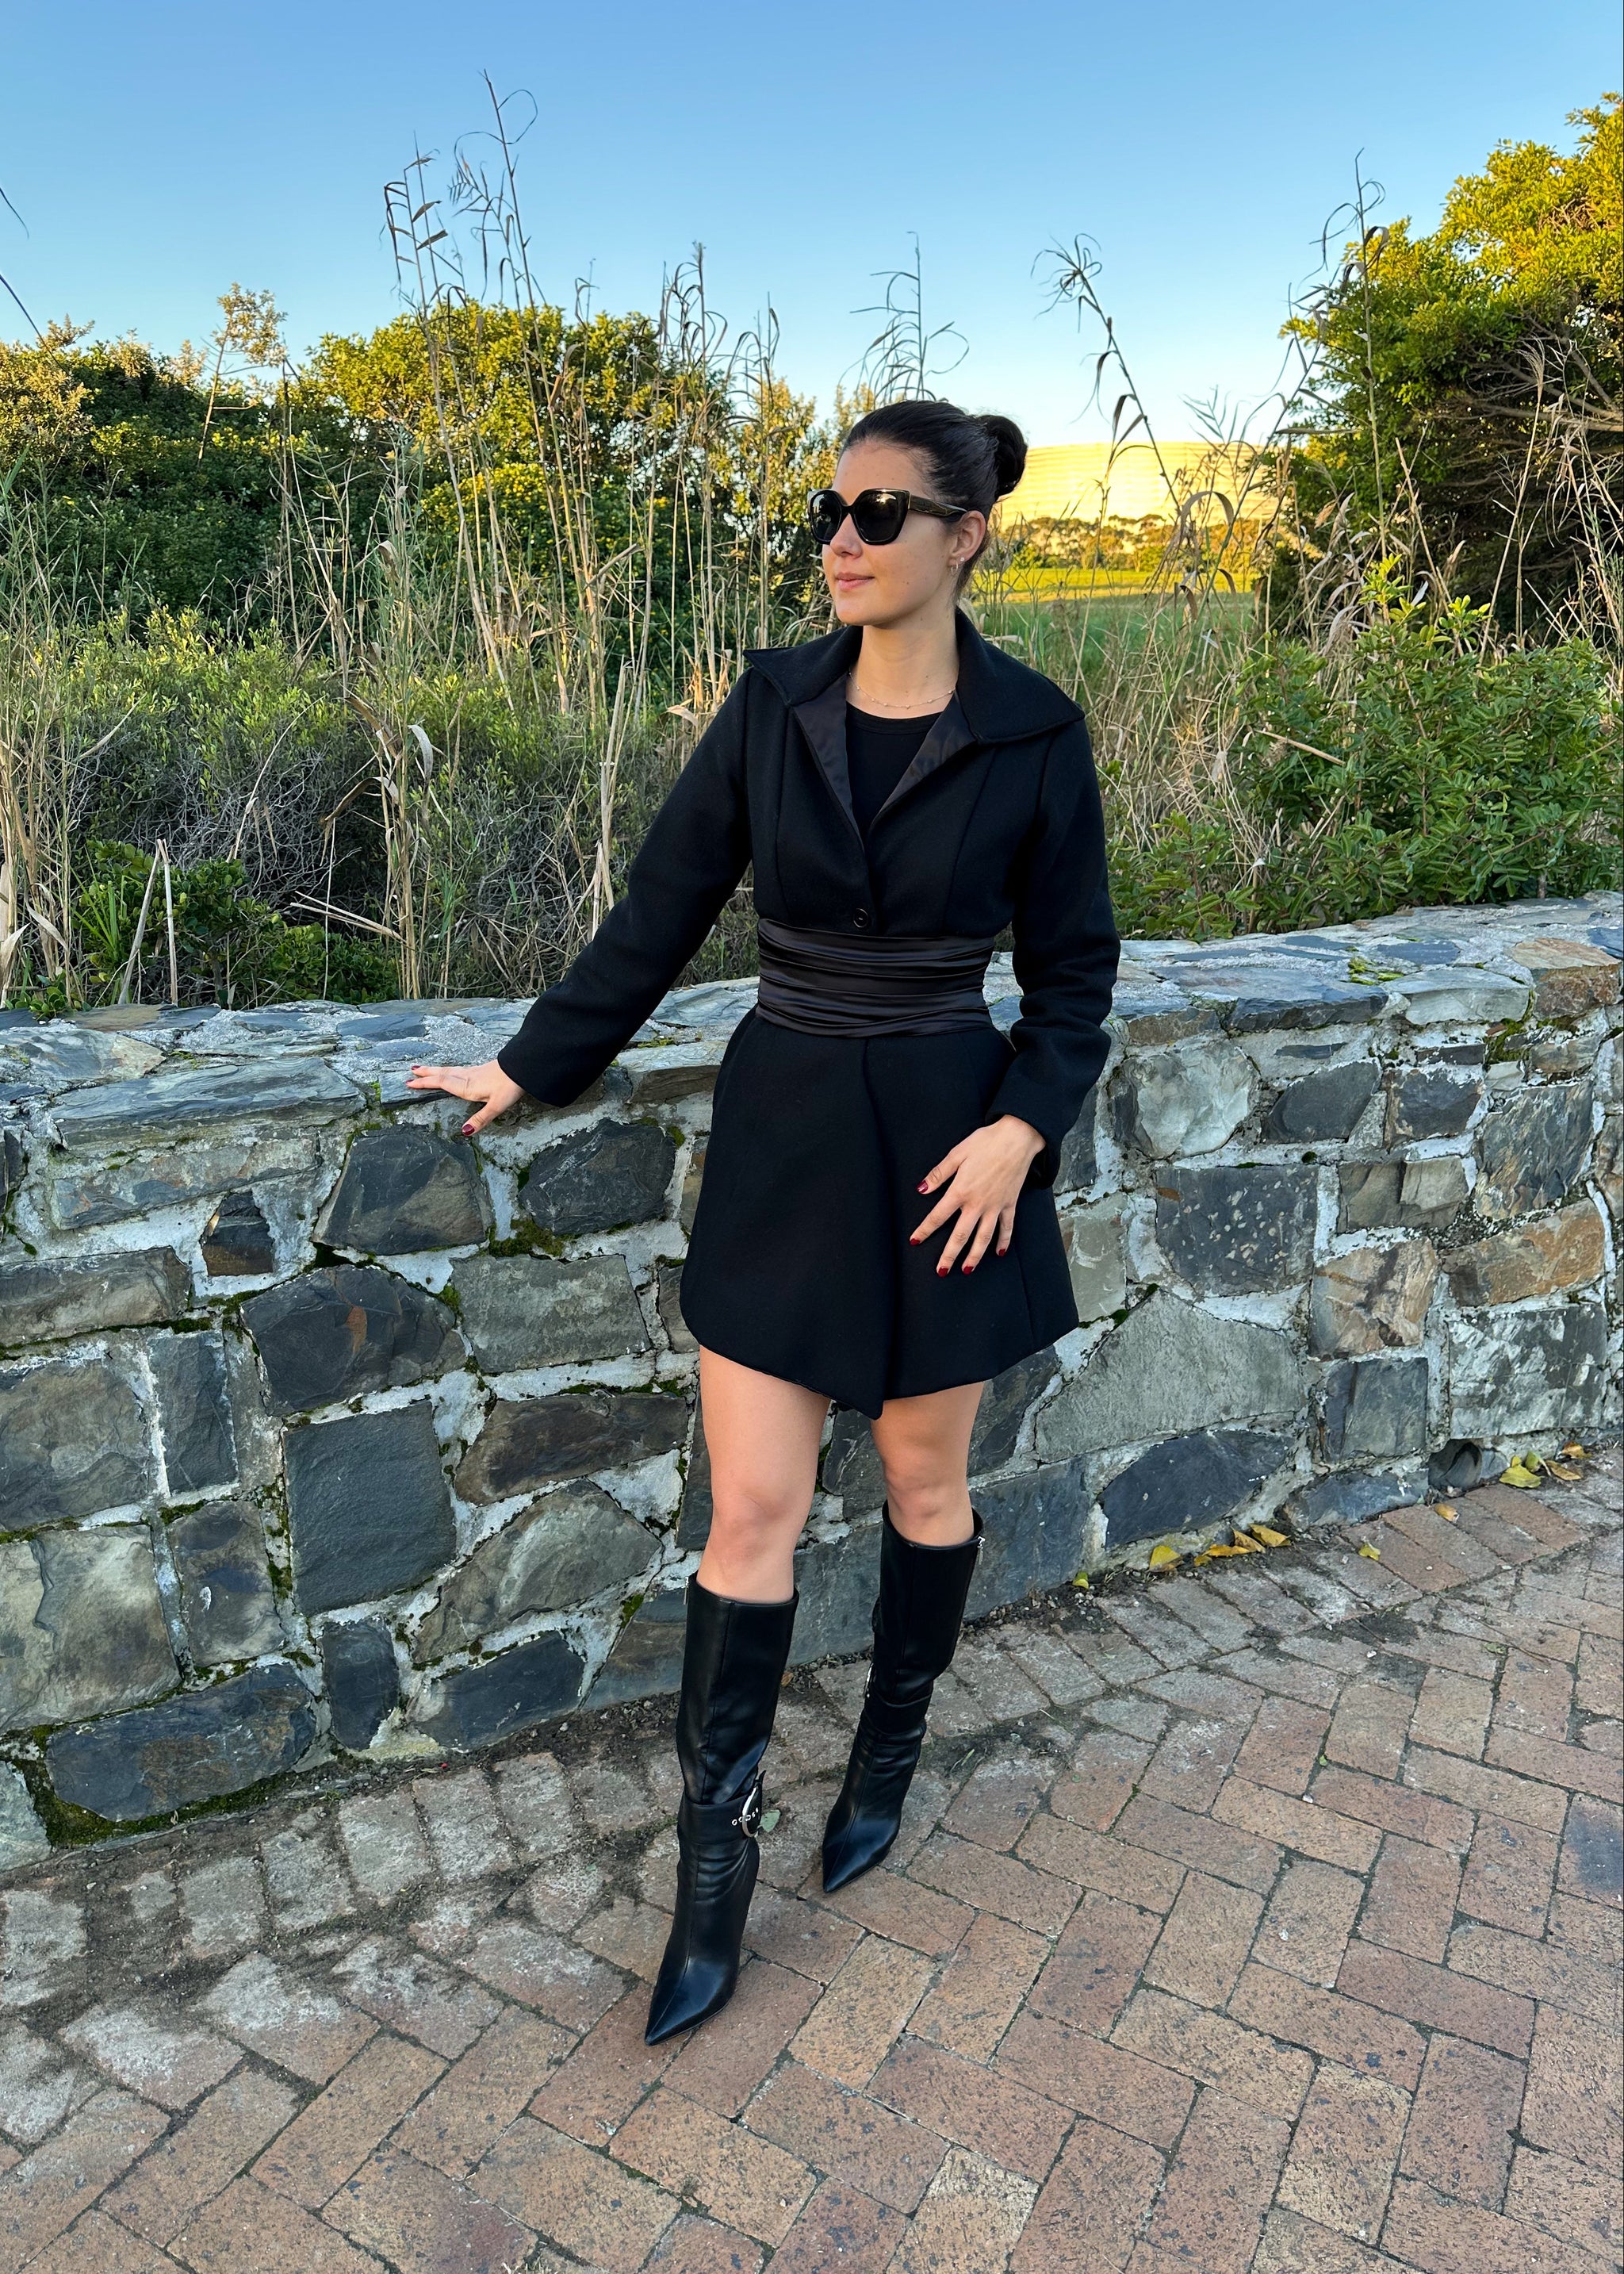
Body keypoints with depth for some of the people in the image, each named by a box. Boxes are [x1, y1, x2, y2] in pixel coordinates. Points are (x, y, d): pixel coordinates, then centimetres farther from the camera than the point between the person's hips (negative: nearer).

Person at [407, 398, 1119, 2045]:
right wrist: (534, 1068, 7)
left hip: (944, 1137, -1)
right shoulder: (774, 704, -1)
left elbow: (1071, 970, 1)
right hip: (779, 1129, 2)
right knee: (752, 1507, 3)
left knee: (922, 1479, 14)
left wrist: (1025, 1124, -14)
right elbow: (661, 911, 5)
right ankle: (714, 1864, 20)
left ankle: (888, 1759, 41)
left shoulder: (1031, 734, -5)